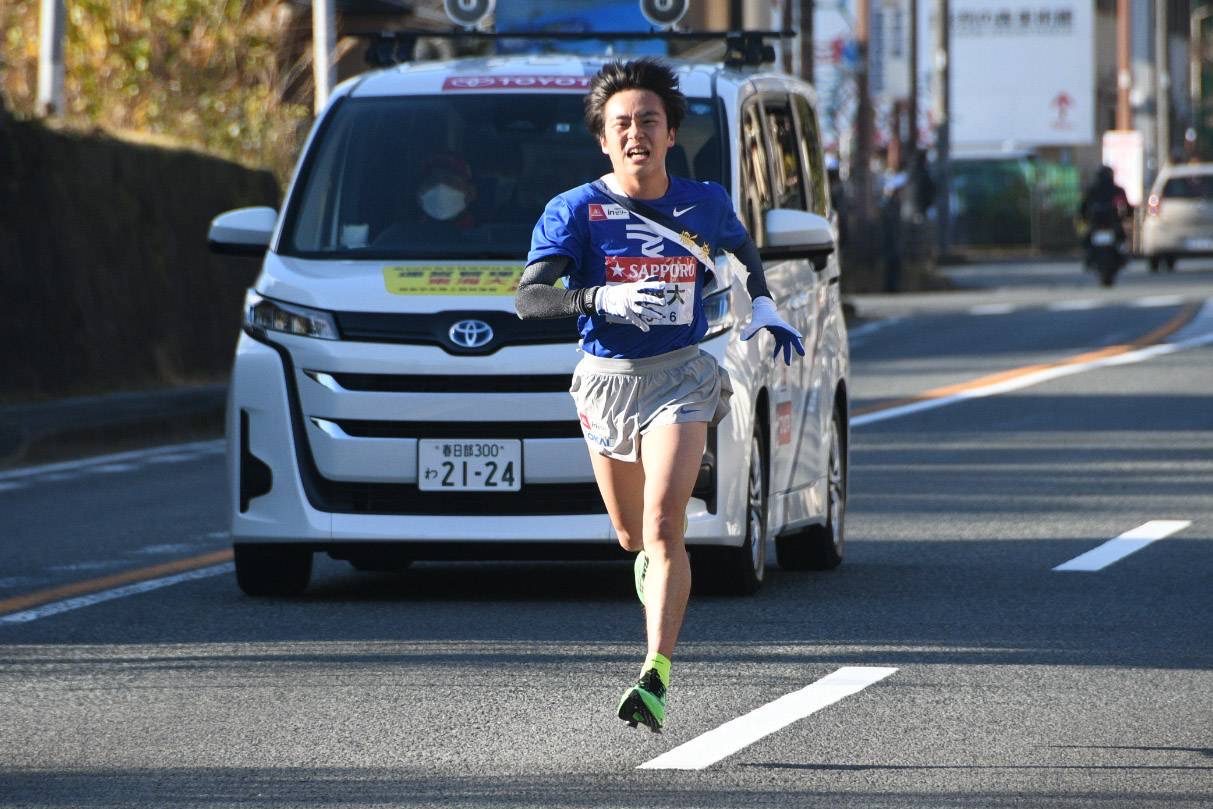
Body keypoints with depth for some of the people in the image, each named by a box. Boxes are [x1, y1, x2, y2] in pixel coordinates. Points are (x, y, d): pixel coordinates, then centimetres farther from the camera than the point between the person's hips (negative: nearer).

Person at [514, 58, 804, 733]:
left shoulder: (706, 204, 1)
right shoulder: (575, 210, -7)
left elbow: (744, 250, 25)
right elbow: (528, 298, -18)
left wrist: (764, 308, 12)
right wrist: (604, 299, -33)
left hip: (681, 375, -1)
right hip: (606, 379, 1)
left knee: (664, 526, -19)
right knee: (632, 535, 17)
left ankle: (657, 678, -24)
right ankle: (654, 563, 56)